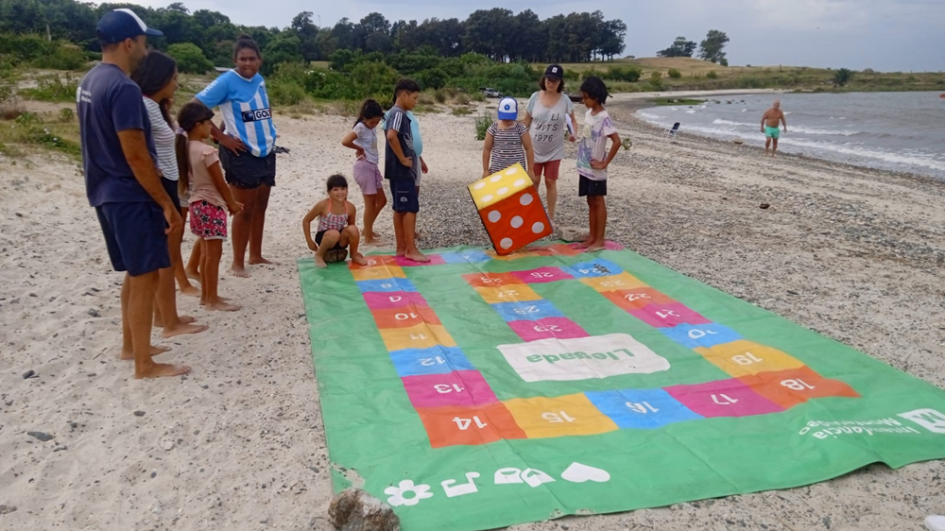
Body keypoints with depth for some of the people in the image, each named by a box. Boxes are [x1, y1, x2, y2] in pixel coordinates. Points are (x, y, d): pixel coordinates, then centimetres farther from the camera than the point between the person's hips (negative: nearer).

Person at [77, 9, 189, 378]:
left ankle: (130, 345, 31)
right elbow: (136, 156, -23)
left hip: (106, 193, 10)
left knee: (135, 272, 20)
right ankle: (145, 365, 6)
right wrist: (166, 203, -17)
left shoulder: (89, 82, 11)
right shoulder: (123, 88, -20)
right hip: (130, 197, -10)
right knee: (145, 276, -2)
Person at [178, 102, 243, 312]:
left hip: (197, 203, 9)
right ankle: (213, 299, 3)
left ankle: (206, 295, 24)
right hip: (211, 205, -9)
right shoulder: (207, 151, -20)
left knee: (207, 252, 16)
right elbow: (220, 184, -15)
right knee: (214, 253, -2)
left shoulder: (187, 149, 6)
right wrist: (232, 203, 1)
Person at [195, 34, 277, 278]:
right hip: (242, 154, -7)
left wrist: (268, 130, 10)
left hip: (266, 151, 7)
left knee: (260, 206, 13)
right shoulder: (227, 81, -13)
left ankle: (255, 255, 26)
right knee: (245, 209, -3)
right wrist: (221, 137, -17)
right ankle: (237, 263, 7)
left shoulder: (260, 80, 7)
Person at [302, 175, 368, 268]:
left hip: (340, 240, 3)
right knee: (334, 234, -37)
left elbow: (351, 230, 4)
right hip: (324, 238, -3)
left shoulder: (350, 208, -11)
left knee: (353, 229, -28)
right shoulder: (323, 205, -20)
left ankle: (354, 255, 0)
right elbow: (306, 220, -7)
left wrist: (354, 249, 3)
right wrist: (309, 241, -7)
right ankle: (319, 255, -7)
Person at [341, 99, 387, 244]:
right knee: (370, 203, -3)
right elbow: (345, 141, -29)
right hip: (364, 167, -8)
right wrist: (359, 149, -16)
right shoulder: (361, 127, -15)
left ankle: (367, 229, 27)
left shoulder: (371, 127, 9)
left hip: (373, 166, 8)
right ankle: (368, 237, 5)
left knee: (381, 200, 13)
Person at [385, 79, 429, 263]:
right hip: (401, 170, -10)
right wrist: (403, 159, -22)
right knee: (410, 208, -7)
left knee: (400, 209, 11)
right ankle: (411, 249, -4)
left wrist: (413, 160, 15)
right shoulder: (398, 113, -14)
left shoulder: (398, 114, 16)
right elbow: (391, 136, -31)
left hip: (402, 170, 10)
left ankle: (402, 247, 16)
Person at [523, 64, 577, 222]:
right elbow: (526, 121, 2)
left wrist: (572, 133, -21)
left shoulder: (565, 100, -9)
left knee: (551, 182, 6)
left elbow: (572, 121, 0)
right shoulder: (535, 97, -7)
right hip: (535, 149, 1)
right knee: (534, 181, 9)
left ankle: (551, 217, 18)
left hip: (554, 150, -1)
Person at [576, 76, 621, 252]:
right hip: (585, 167, 8)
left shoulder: (603, 117, -18)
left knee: (598, 202, 1)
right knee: (591, 202, 14)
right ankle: (592, 237, 23)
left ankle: (600, 240, 9)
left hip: (596, 169, -8)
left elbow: (617, 141, -24)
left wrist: (604, 163, -19)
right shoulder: (589, 113, 7)